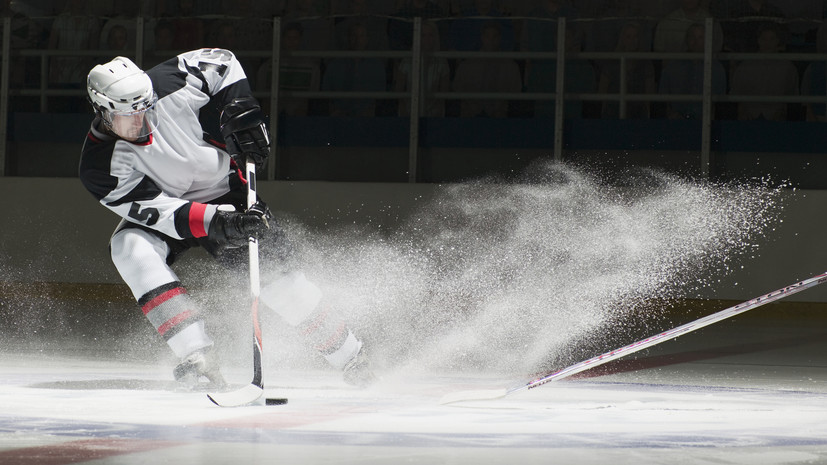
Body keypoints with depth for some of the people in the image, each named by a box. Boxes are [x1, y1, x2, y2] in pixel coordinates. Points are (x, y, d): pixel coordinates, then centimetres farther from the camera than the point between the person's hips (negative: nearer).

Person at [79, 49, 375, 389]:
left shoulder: (168, 85, -26)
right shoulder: (101, 167, -28)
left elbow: (221, 62, -7)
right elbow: (158, 211, -33)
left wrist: (241, 110, -19)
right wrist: (216, 223, -46)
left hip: (223, 193, 1)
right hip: (164, 211, 0)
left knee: (269, 266, -17)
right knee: (130, 248, -32)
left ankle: (350, 359, 0)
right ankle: (197, 358, -38)